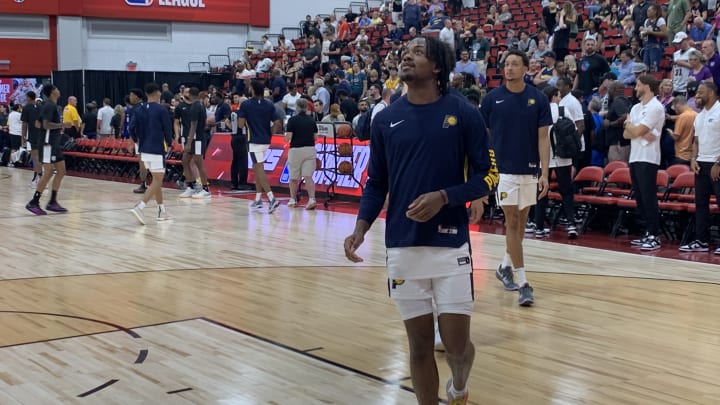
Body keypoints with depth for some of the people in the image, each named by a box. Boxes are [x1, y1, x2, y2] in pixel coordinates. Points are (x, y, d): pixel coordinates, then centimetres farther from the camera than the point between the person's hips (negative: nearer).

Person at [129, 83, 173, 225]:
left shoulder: (138, 109, 6)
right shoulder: (161, 110, -10)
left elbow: (131, 129, 0)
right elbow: (168, 129, -9)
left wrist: (138, 140, 19)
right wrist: (169, 144, 10)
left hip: (144, 150, 7)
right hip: (157, 150, -7)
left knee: (156, 180, 18)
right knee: (157, 182, -5)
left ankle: (162, 210, 21)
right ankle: (139, 207, -21)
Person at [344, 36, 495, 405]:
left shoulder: (463, 113, -3)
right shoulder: (386, 119, 6)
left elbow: (486, 175, -2)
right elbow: (376, 182, 11)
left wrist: (443, 197, -18)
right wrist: (360, 228, -4)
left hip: (450, 246, -2)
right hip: (402, 247, 2)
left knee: (456, 344, 2)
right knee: (419, 344, 7)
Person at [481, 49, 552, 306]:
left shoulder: (538, 99, -1)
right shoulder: (492, 98, -2)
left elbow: (543, 138, -1)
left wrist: (545, 173, -7)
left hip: (529, 171, 2)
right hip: (503, 170, -2)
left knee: (521, 221, 13)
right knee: (511, 221, -6)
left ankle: (506, 266, 33)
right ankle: (522, 283, -6)